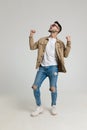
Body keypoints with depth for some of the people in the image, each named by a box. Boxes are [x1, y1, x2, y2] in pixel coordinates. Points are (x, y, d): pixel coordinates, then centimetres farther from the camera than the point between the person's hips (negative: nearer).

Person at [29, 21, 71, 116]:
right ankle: (39, 107, 14)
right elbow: (32, 47, 15)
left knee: (53, 88, -6)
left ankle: (53, 106, 21)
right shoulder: (42, 40, 15)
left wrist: (69, 43, -8)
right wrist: (31, 36, 4)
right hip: (42, 67, 3)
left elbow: (65, 54, 1)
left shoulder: (60, 43, 8)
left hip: (53, 67, -2)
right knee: (35, 87, -4)